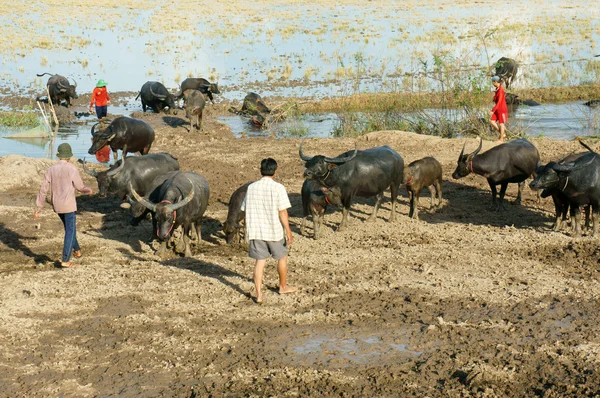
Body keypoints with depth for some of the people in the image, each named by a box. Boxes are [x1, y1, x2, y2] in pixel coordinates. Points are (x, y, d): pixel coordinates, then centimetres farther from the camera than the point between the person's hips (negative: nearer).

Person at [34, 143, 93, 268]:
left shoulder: (51, 170, 1)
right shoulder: (71, 169, -14)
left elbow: (43, 189, 0)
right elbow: (80, 187, -6)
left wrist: (38, 208, 4)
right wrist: (89, 191, 18)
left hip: (57, 205, 6)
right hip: (68, 205, -6)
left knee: (69, 228, 25)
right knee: (70, 231, 1)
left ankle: (77, 250, 40)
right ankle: (65, 260, -3)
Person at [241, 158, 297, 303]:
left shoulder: (251, 187, 1)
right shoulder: (278, 188, -12)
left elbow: (245, 210, 6)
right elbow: (282, 212, -14)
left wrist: (248, 231, 17)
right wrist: (288, 232, -8)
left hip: (255, 231, 3)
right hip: (274, 231, -3)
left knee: (260, 261, 7)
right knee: (282, 257, 19)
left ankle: (259, 294, 1)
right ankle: (283, 286, 35)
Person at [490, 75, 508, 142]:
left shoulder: (500, 90, -21)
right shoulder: (497, 89, 7)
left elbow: (499, 102, -24)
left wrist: (493, 110, -26)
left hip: (502, 109, -9)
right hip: (498, 109, 9)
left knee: (501, 124, 1)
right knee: (492, 121, 5)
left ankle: (501, 139, 13)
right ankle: (503, 134, 14)